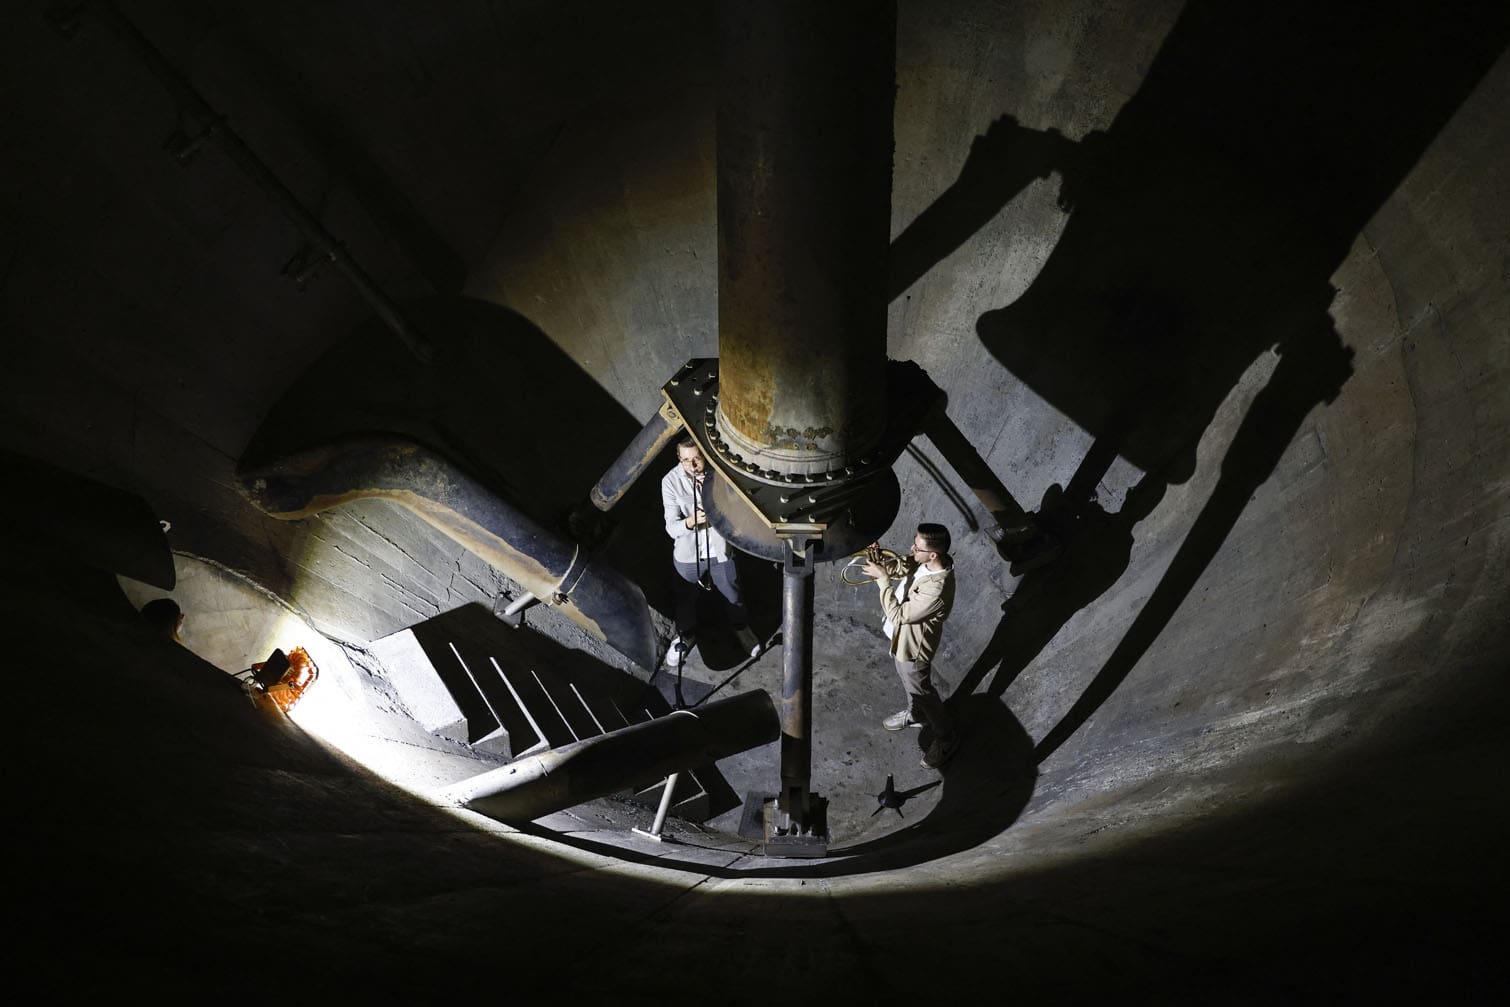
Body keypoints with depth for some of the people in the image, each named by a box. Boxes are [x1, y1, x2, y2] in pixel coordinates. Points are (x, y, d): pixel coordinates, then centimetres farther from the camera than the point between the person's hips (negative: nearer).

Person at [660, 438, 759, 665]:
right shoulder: (670, 482, -20)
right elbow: (672, 528, -21)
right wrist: (691, 521, -41)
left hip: (720, 550, 1)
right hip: (688, 553, 0)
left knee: (732, 594, 22)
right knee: (686, 599, 21)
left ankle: (741, 628, 52)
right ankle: (686, 635, 51)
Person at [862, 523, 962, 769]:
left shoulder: (936, 589, -42)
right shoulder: (924, 562, -17)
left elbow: (898, 614, -33)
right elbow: (903, 570, 4)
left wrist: (882, 578, -30)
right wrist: (882, 564, -15)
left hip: (912, 646, -8)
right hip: (900, 636, 8)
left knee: (920, 691, 15)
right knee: (907, 680, 32)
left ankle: (947, 738, 39)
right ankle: (916, 714, 60)